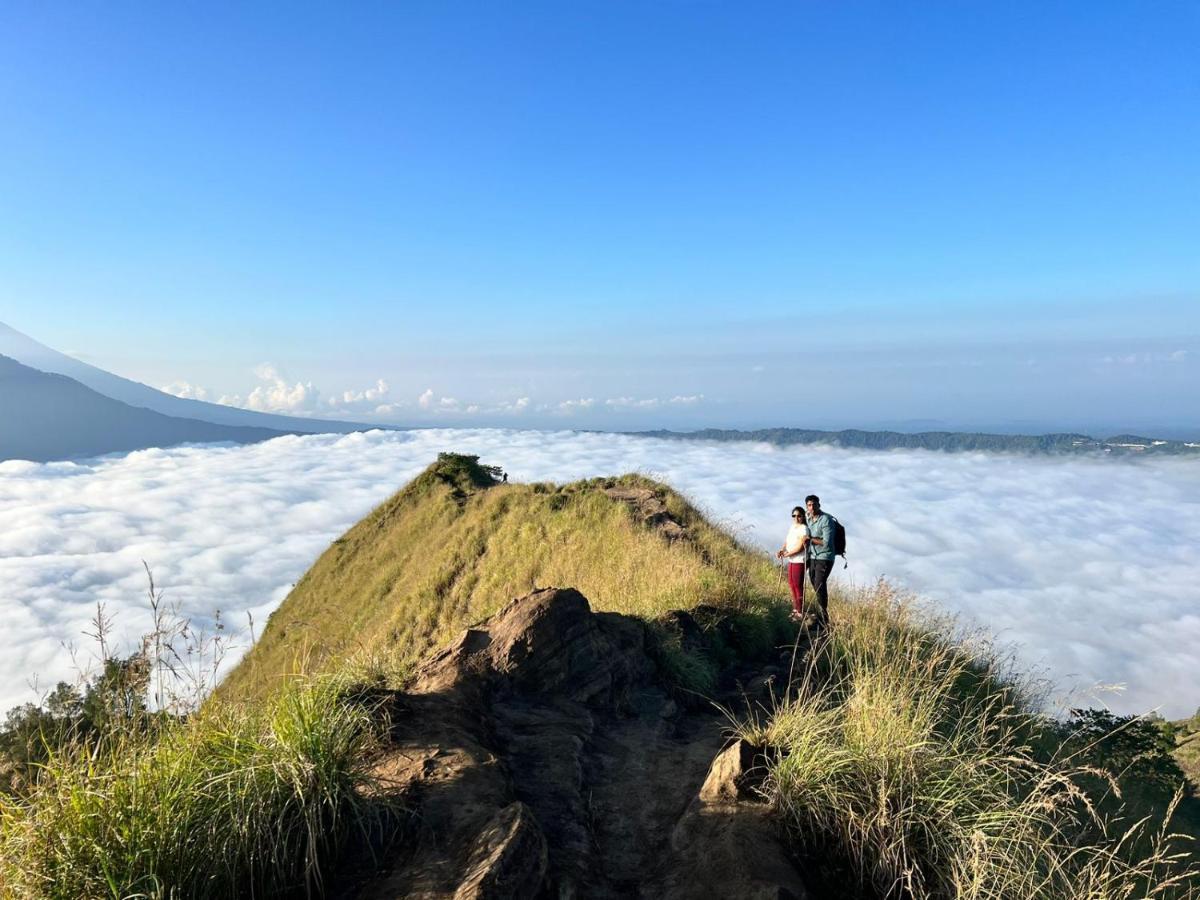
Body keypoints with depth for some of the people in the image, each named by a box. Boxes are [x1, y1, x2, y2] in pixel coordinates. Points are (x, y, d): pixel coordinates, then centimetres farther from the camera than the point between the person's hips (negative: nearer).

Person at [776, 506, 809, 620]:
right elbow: (787, 541, 15)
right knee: (792, 584, 15)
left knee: (798, 585, -3)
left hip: (799, 561, -9)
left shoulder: (803, 528, -16)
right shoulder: (792, 527, 11)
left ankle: (800, 612, 5)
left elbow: (800, 547, -19)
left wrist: (786, 554, -13)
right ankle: (795, 608, 28)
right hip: (791, 560, 9)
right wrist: (781, 550, -3)